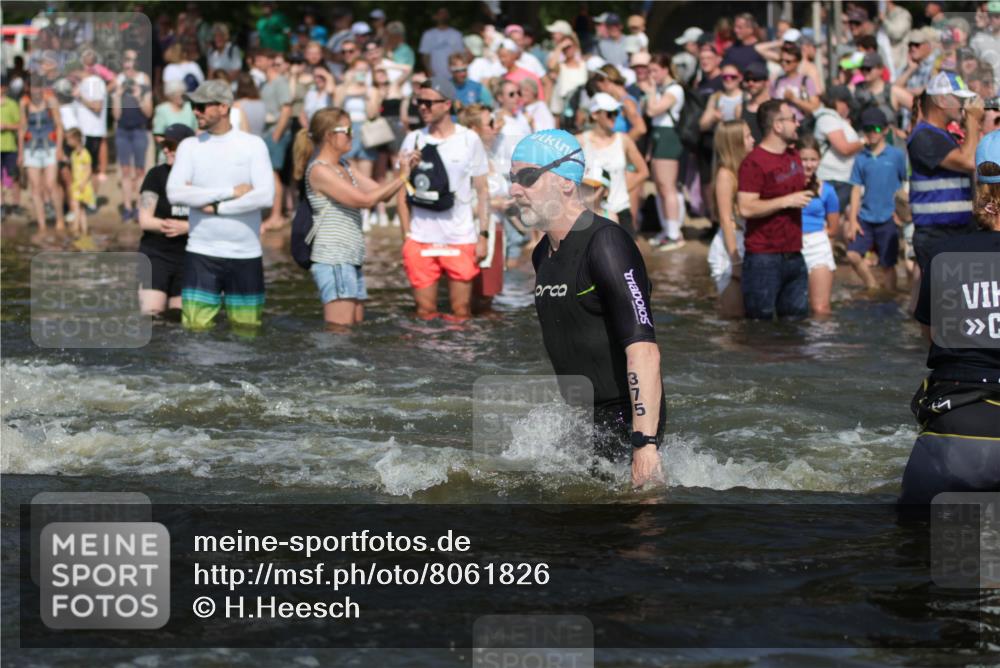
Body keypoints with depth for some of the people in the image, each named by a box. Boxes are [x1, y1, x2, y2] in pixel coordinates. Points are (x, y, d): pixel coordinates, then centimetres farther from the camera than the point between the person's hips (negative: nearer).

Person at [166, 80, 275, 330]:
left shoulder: (253, 145, 0)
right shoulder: (189, 146, 4)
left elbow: (265, 196, -12)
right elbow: (174, 193, -10)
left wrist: (214, 207, -12)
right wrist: (231, 192, -13)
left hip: (246, 254, -1)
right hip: (201, 253, 1)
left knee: (247, 328, 5)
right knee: (196, 327, -5)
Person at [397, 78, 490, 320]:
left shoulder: (469, 140, 1)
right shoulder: (413, 140, 5)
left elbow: (482, 191, 4)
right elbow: (402, 191, 9)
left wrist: (483, 235, -3)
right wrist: (406, 234, 1)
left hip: (461, 240, -2)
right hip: (420, 240, 2)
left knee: (461, 311, 2)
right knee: (425, 311, 4)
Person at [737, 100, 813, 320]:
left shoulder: (793, 156, 13)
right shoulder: (755, 162, -14)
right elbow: (746, 207, -22)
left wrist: (809, 192, 14)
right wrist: (787, 201, -20)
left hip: (793, 254, 8)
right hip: (764, 258, -8)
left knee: (797, 315, 10)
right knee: (760, 318, -3)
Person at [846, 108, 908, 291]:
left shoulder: (896, 155, -2)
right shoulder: (861, 158, 5)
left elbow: (907, 184, 5)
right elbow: (856, 189, 7)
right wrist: (852, 220, 2)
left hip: (888, 219, -3)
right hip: (865, 217, 3)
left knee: (887, 264, 2)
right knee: (853, 254, -10)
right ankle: (872, 287, 11)